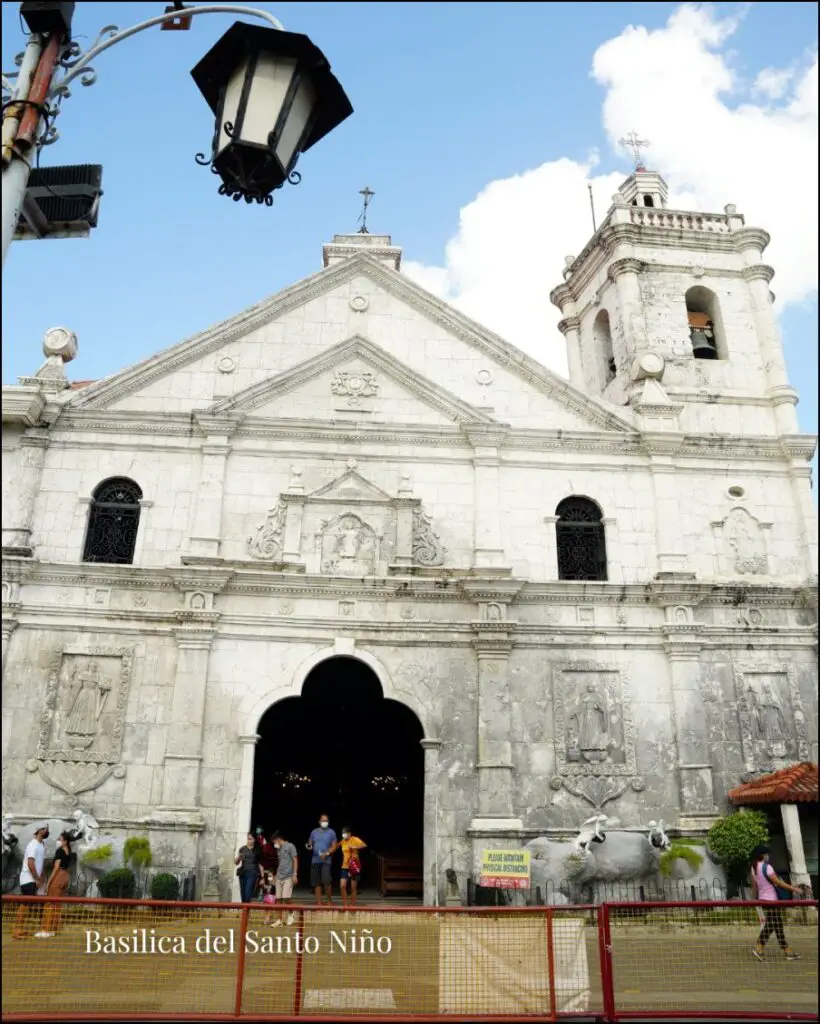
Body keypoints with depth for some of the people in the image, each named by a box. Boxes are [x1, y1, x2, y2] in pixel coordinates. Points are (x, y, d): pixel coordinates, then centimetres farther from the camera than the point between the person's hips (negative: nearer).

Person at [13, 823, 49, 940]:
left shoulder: (42, 845, 12)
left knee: (27, 904, 12)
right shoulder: (33, 845, -17)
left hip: (33, 880, 9)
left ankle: (20, 929, 17)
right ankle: (17, 931, -5)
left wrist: (42, 880, 15)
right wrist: (38, 880, -18)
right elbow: (30, 864, -23)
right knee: (25, 904, -8)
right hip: (28, 879, -9)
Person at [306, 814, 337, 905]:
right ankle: (319, 903, 11)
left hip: (326, 860, -4)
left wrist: (326, 853, -17)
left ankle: (330, 900, 2)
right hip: (315, 860, 4)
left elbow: (334, 846, -1)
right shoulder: (314, 832, 12)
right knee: (316, 882, 4)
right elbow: (310, 844, 13)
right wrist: (308, 846, -11)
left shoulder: (331, 832, 3)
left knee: (326, 880, -17)